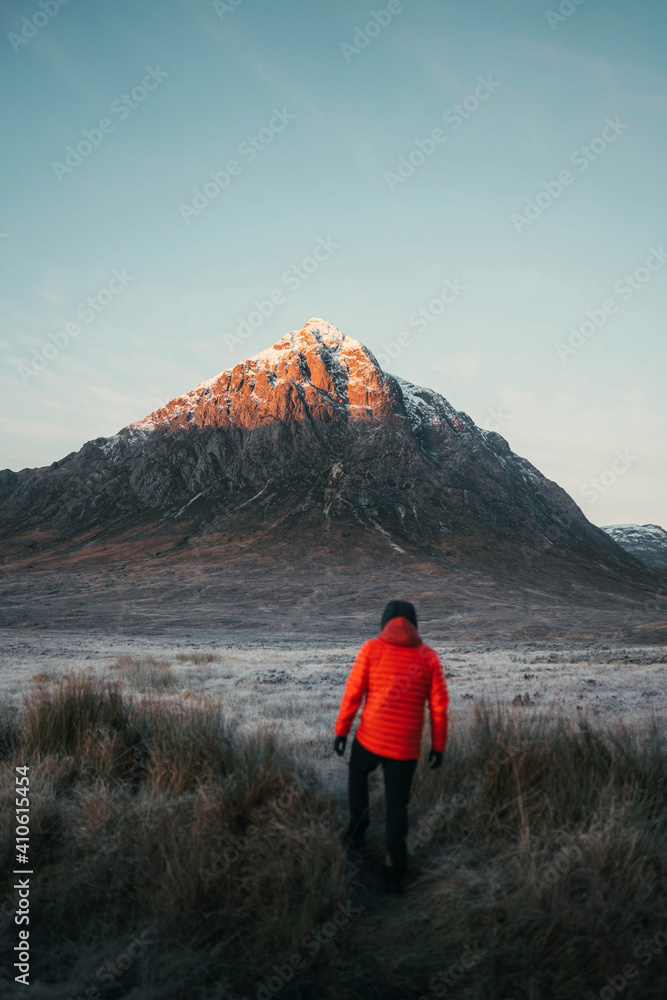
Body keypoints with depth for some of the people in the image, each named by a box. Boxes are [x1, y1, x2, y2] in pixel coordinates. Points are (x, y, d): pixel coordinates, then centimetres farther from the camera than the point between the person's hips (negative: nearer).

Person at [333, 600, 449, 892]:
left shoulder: (371, 649, -5)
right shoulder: (429, 657, -1)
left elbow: (352, 693, -6)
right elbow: (439, 706, 0)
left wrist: (341, 730, 4)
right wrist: (438, 746, 9)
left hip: (369, 738, 0)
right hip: (406, 746, 1)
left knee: (358, 773, 30)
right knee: (397, 804, 13)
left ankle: (357, 832, 32)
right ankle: (394, 870, 16)